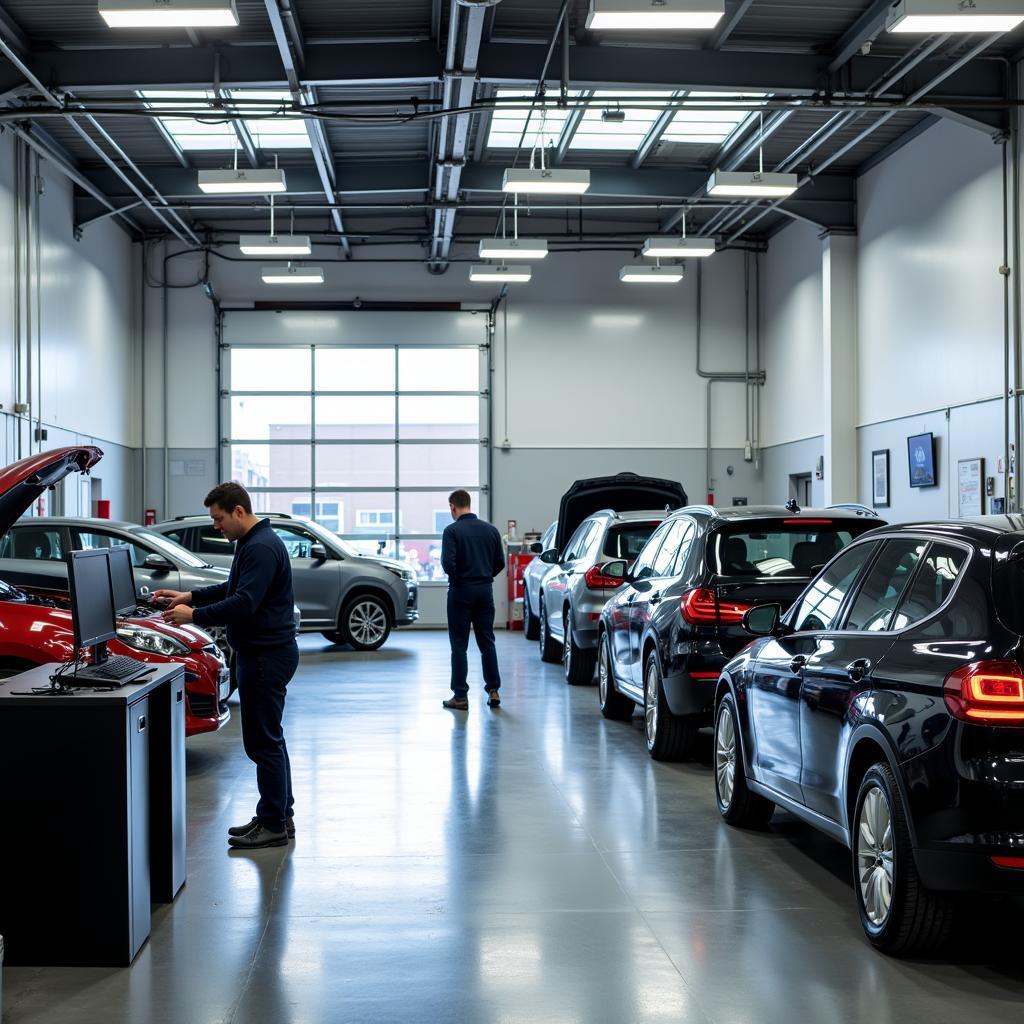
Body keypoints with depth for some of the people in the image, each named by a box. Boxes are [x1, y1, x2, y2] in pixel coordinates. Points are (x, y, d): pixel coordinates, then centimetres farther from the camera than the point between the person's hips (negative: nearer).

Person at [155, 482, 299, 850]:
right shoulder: (252, 543, 15)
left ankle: (274, 824, -1)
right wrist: (190, 596, 14)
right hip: (262, 651, 11)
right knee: (268, 737, 15)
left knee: (263, 740, -7)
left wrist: (194, 616, -20)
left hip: (267, 656, -11)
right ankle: (280, 815, 22)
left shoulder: (262, 547, -20)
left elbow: (244, 603, -27)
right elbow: (233, 589, 25)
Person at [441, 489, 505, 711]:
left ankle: (461, 696, 2)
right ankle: (493, 691, 10)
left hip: (461, 591, -4)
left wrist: (456, 578, 1)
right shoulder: (490, 529, 5)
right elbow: (500, 562, 6)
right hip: (485, 590, 5)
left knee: (459, 645, 1)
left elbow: (448, 563, -19)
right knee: (487, 642, 12)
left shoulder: (452, 531, -11)